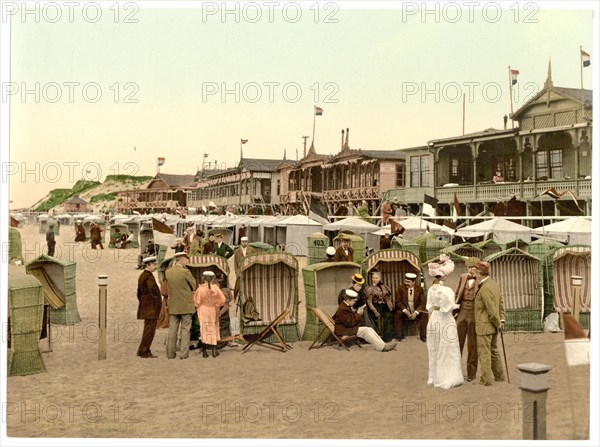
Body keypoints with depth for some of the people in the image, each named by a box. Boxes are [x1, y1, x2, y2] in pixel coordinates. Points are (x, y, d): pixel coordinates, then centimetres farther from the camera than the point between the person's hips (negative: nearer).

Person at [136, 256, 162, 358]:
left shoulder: (142, 276, 17)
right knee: (150, 330, -5)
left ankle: (143, 351, 18)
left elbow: (139, 293, 23)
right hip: (152, 307, -10)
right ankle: (144, 352, -2)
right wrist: (160, 299, -15)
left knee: (148, 329, 15)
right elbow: (153, 289, -29)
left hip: (145, 306, 10)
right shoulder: (149, 275, -15)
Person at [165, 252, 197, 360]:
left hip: (173, 306, 5)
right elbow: (194, 286, -4)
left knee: (172, 330, 9)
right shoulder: (185, 272, -14)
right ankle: (184, 353, 2)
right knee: (185, 330, 2)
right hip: (186, 305, -5)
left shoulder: (168, 272, 2)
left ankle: (170, 353, 12)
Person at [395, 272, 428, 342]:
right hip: (405, 311, 0)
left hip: (416, 312, 0)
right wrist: (406, 311, -20)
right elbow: (398, 302, -6)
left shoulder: (420, 289, -3)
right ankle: (399, 336, -20)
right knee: (398, 314, -30)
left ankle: (423, 336, -16)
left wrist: (416, 312, -23)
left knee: (425, 314, -27)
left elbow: (423, 303, -7)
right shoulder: (401, 288, -3)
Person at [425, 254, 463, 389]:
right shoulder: (445, 290, -20)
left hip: (433, 320, 7)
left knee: (435, 351, 15)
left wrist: (433, 319, 15)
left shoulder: (431, 289, 3)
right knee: (447, 351, 3)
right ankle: (448, 379, 9)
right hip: (445, 322, -7)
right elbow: (449, 307, -14)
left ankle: (435, 377, 25)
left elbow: (430, 307, 8)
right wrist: (457, 306, 4)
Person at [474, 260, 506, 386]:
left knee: (484, 353, -1)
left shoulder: (484, 289, -23)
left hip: (485, 326, -9)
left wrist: (498, 323, -9)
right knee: (494, 351, 19)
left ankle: (486, 380, 2)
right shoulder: (494, 283, 7)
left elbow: (492, 310, -22)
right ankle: (499, 376, 28)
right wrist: (501, 320, 8)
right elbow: (501, 302, 11)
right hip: (493, 326, 9)